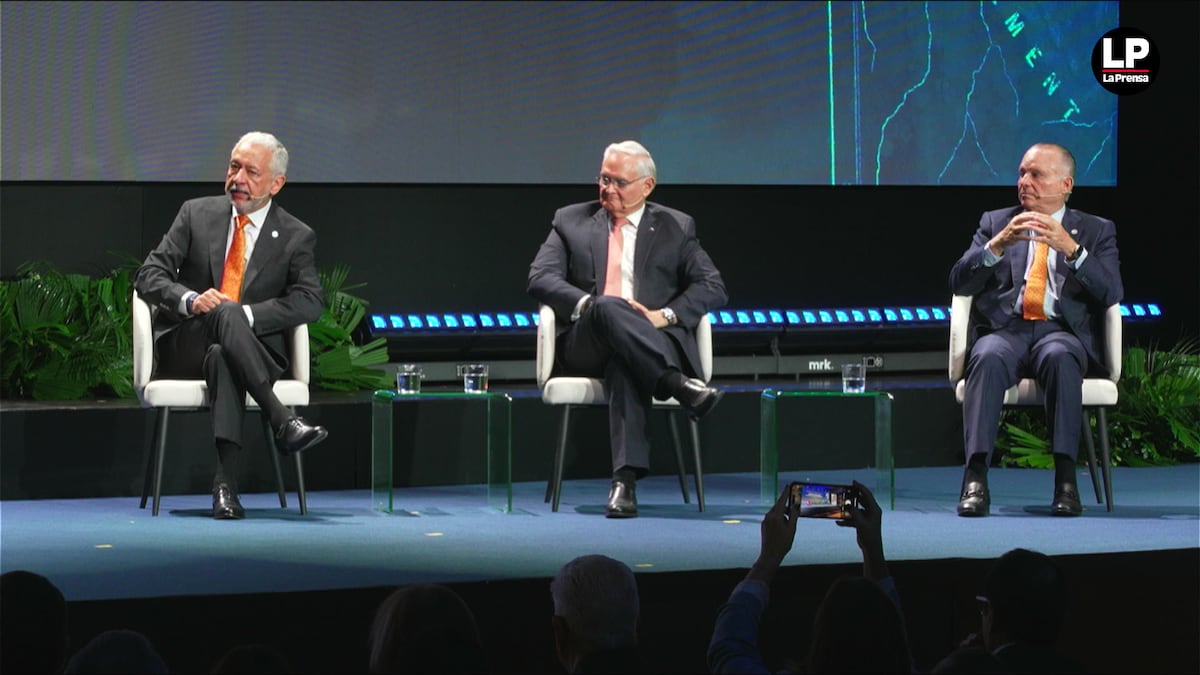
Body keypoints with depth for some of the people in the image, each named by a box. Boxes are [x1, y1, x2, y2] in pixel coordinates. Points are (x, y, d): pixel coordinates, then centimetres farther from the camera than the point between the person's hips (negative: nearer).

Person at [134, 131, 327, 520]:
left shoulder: (296, 237, 9)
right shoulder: (197, 214, 12)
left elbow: (309, 301, -6)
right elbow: (149, 277, 5)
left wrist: (246, 313, -21)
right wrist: (190, 300, -18)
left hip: (255, 352, -1)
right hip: (184, 348, 1)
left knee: (221, 357, -40)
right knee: (224, 312, -35)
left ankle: (225, 484, -49)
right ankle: (281, 420, -44)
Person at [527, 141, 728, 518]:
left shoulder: (676, 228, 17)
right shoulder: (571, 221, 18)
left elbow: (712, 287, 7)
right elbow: (540, 278, 4)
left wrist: (665, 315, -11)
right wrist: (588, 305, -15)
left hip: (655, 342, -1)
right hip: (584, 343, 1)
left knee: (624, 365, -40)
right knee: (608, 307, -37)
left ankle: (625, 478, -53)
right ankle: (680, 386, -50)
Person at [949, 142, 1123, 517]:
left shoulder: (1096, 231, 17)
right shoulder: (995, 223, 20)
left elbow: (1111, 293, 0)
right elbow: (959, 283, 6)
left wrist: (1071, 248, -14)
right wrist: (999, 244, -10)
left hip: (1062, 332, -1)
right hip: (1005, 329, 1)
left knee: (1060, 357, -38)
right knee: (988, 358, -36)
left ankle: (1066, 479, -40)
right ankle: (976, 479, -43)